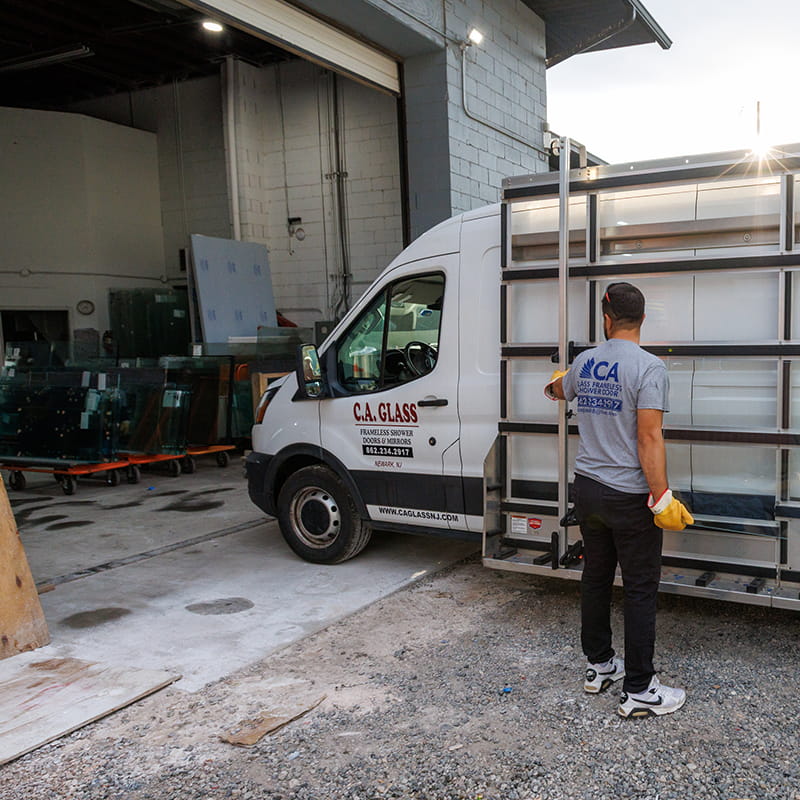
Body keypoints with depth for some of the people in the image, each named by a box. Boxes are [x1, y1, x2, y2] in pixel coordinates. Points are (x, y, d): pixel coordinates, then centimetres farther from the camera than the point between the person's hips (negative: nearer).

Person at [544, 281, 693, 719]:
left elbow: (560, 390, 28)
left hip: (588, 489, 6)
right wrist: (662, 499, -18)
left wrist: (555, 384, 52)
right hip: (630, 497, -6)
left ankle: (599, 665, 31)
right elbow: (649, 438, -21)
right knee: (641, 591, 3)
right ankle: (638, 690, 10)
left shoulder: (584, 362, 4)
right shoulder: (648, 367, -16)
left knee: (595, 579, 17)